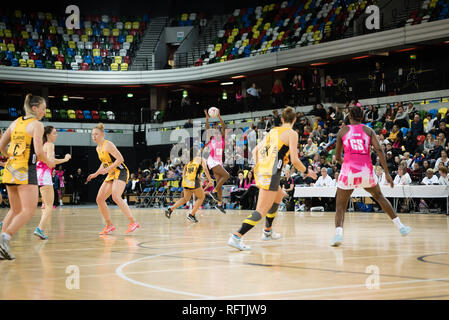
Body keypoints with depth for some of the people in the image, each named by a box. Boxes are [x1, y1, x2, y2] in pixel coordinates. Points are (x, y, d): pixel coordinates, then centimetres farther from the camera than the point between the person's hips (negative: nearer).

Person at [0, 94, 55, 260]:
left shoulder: (16, 122, 14)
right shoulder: (37, 125, -6)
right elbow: (38, 151, -14)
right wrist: (48, 162, 3)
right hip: (26, 170, -8)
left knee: (15, 210, 16)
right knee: (29, 210, -7)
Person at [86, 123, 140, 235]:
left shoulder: (108, 145, -14)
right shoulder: (98, 148, 13)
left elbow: (120, 159, -20)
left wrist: (108, 169, -25)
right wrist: (96, 174, 20)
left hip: (121, 172, -9)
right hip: (111, 175, 9)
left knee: (116, 197, -28)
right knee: (100, 199, 3)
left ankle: (133, 222, -26)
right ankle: (109, 225, 13)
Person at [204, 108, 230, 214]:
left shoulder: (222, 137, 13)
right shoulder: (211, 137, 5)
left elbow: (224, 127, -2)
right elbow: (207, 128, -12)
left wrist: (219, 116, -13)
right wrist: (207, 118, -22)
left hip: (219, 161, 5)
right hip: (212, 161, -5)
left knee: (219, 183, 4)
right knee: (226, 175, -21)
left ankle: (219, 204, 7)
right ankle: (214, 192, -13)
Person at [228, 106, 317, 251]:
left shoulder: (273, 131, 18)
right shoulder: (292, 133, -2)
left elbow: (255, 151, 17)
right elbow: (294, 160, -9)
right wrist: (307, 172, 7)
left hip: (260, 171, 8)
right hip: (271, 174, -8)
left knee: (279, 195, 32)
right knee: (261, 212, -9)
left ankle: (267, 231, 38)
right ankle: (236, 237, -22)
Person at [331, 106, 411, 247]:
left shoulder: (343, 130, 11)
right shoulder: (368, 130, 11)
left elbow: (337, 156, 15)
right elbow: (379, 150, -1)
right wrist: (387, 173, -1)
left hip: (349, 171, -2)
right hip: (366, 171, 2)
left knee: (340, 206, 7)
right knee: (379, 196, 27)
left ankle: (338, 233, -19)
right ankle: (400, 226, 28)